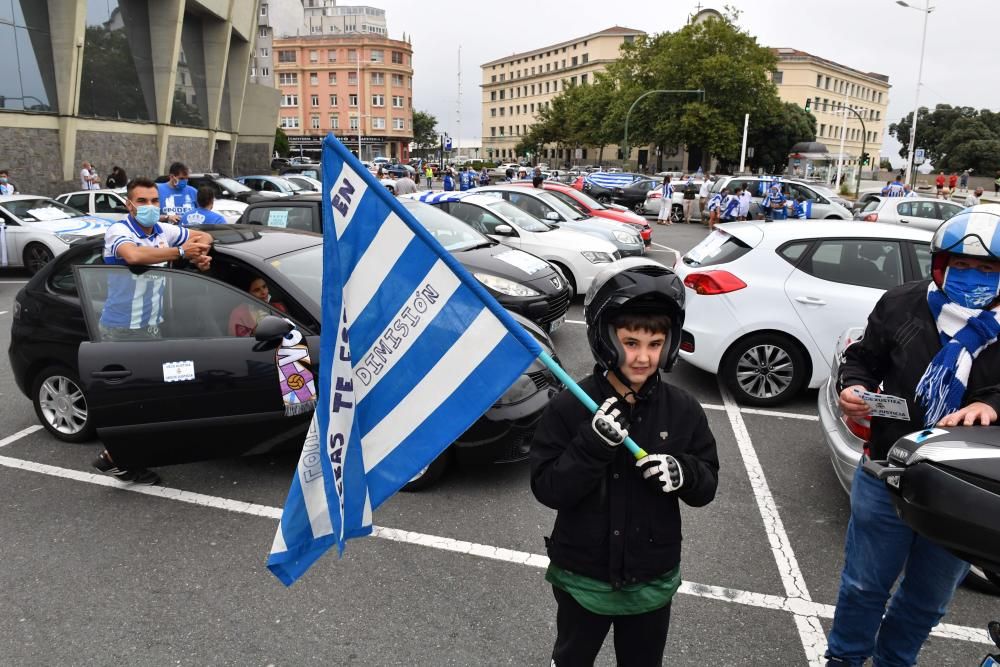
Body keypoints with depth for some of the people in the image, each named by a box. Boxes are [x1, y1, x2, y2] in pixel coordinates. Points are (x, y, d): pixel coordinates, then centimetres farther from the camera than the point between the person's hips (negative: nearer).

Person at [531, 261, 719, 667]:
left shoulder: (683, 410, -10)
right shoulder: (570, 407, -19)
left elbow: (707, 484, -2)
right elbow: (547, 489, -19)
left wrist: (683, 473, -24)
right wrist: (593, 446, -34)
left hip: (652, 580, 2)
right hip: (582, 578, -1)